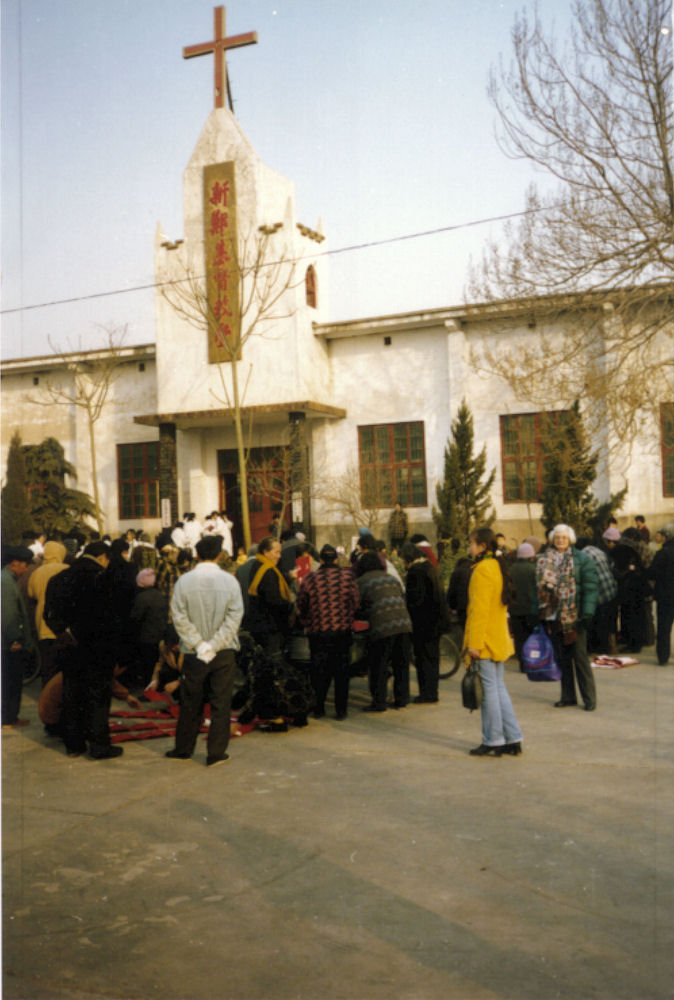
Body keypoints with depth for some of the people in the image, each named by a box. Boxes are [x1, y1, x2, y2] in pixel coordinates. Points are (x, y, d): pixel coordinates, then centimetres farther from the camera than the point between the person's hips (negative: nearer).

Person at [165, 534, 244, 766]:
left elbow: (179, 617, -9)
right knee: (221, 703, 7)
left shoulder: (184, 581, -7)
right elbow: (235, 616, -11)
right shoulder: (229, 581, -7)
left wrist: (199, 644, -8)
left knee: (191, 703, 13)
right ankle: (216, 753, 10)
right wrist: (214, 645, -10)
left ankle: (183, 749, 25)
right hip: (224, 652, -1)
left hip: (194, 654, 1)